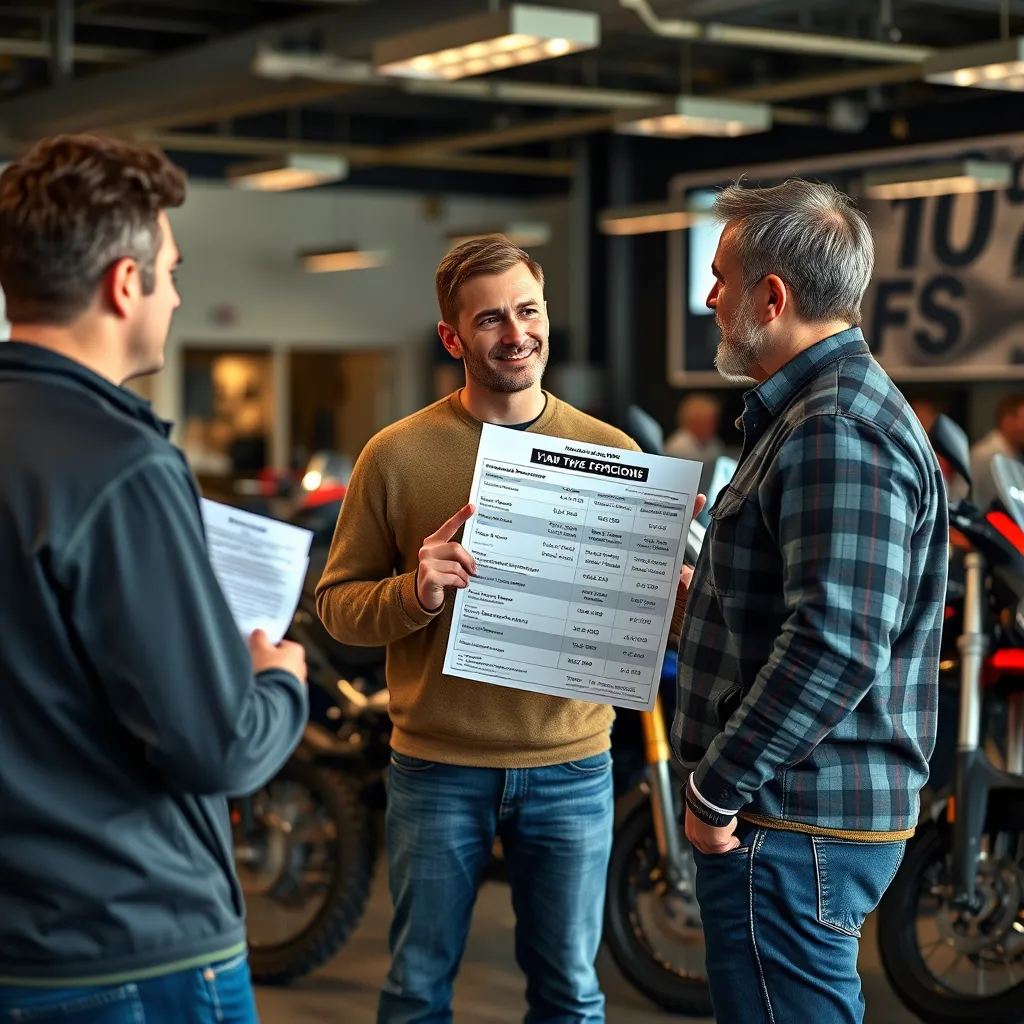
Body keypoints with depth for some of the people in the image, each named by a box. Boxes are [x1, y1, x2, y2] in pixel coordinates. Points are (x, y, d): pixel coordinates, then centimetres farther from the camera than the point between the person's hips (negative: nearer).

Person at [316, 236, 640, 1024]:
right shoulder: (397, 454, -3)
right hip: (438, 767, -1)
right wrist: (415, 592, -21)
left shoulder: (610, 453, 2)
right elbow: (337, 603, -2)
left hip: (571, 767, 1)